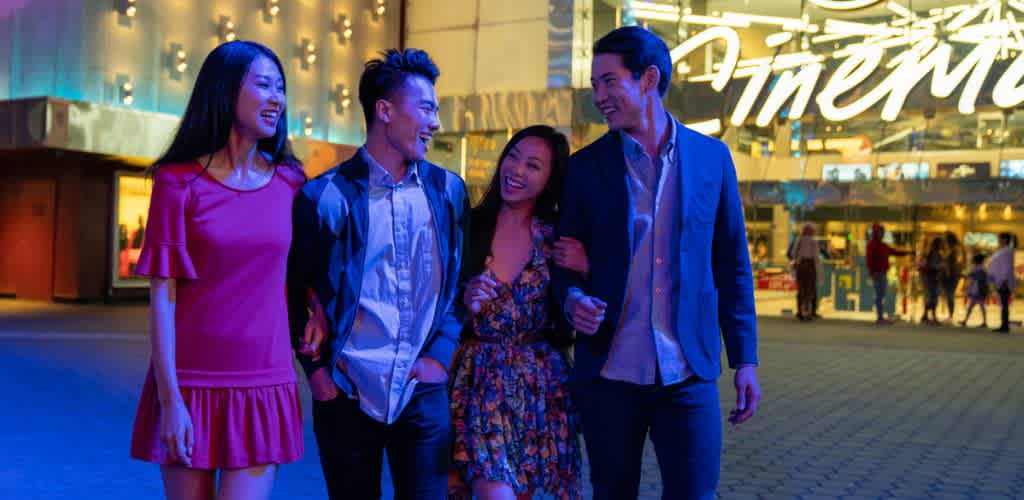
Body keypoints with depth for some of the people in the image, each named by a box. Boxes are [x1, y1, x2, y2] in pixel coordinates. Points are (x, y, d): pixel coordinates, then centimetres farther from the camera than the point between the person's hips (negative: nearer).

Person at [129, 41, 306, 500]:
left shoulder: (290, 183, 6)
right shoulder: (179, 183, -3)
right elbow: (162, 297, -6)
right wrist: (170, 400, -11)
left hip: (265, 389, 2)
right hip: (191, 385, -2)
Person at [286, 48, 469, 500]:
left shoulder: (448, 191, 5)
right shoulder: (324, 196, -5)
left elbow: (462, 280, 9)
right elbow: (294, 291, 3)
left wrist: (442, 353, -1)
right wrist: (315, 367, -2)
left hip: (424, 390, 2)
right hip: (347, 391, -2)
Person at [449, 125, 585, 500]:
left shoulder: (558, 239, 0)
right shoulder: (470, 226, -1)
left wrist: (587, 269, -13)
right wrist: (466, 300, -14)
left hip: (540, 386, 1)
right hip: (480, 383, -1)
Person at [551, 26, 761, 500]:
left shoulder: (712, 157, 4)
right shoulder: (584, 166, 3)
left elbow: (732, 265, 6)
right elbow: (566, 261, 8)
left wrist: (745, 359, 3)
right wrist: (572, 300, -15)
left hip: (689, 372, 0)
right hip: (609, 372, 0)